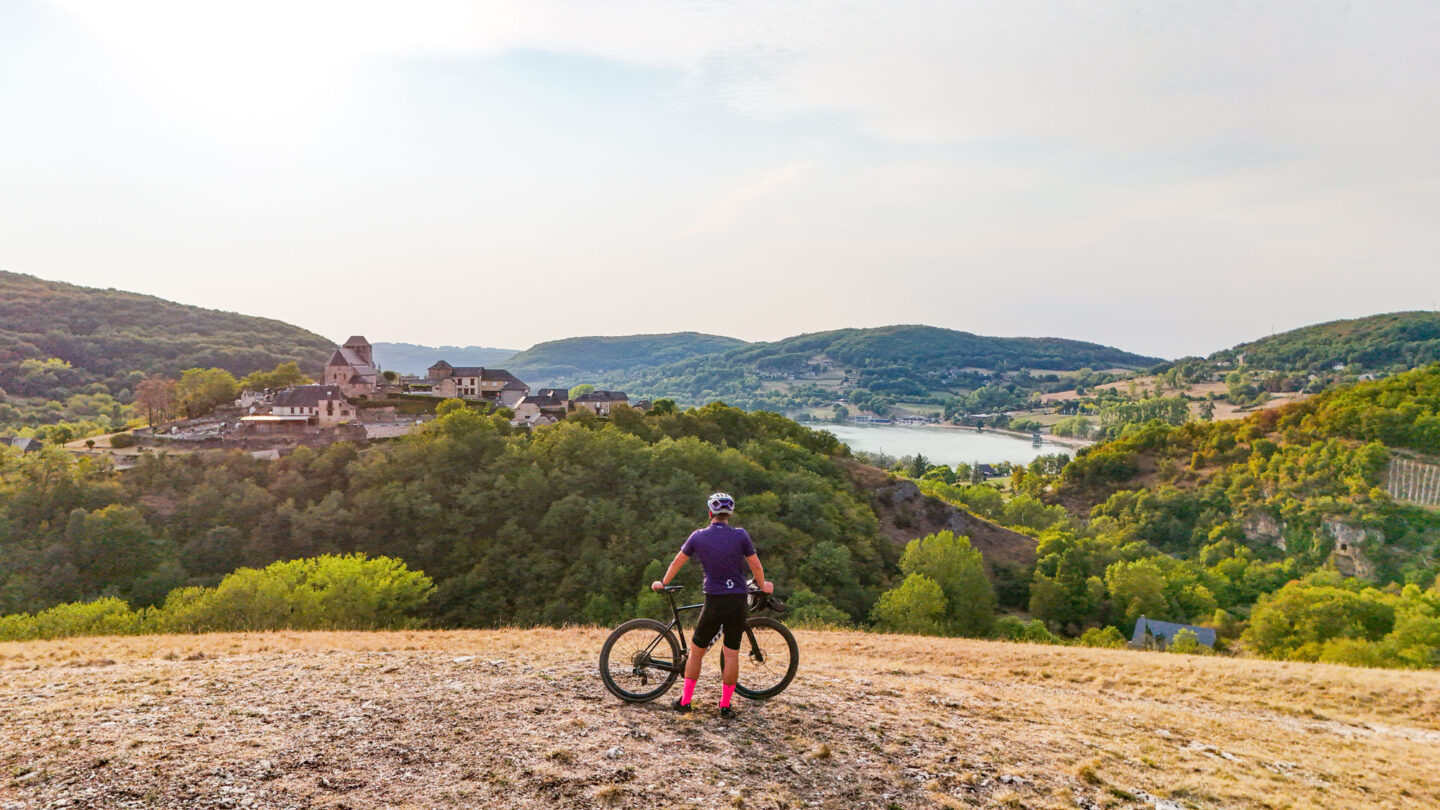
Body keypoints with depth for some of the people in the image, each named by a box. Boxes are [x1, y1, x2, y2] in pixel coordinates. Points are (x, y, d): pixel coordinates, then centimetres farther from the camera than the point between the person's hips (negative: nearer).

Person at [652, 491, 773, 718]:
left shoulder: (699, 537, 0)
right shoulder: (740, 535, -4)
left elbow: (677, 561, 12)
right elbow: (755, 566, 3)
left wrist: (663, 583, 27)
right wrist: (763, 586, 22)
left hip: (714, 601, 0)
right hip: (739, 601, 0)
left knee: (697, 651, 13)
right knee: (732, 654, 7)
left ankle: (685, 701, 16)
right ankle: (725, 705, 11)